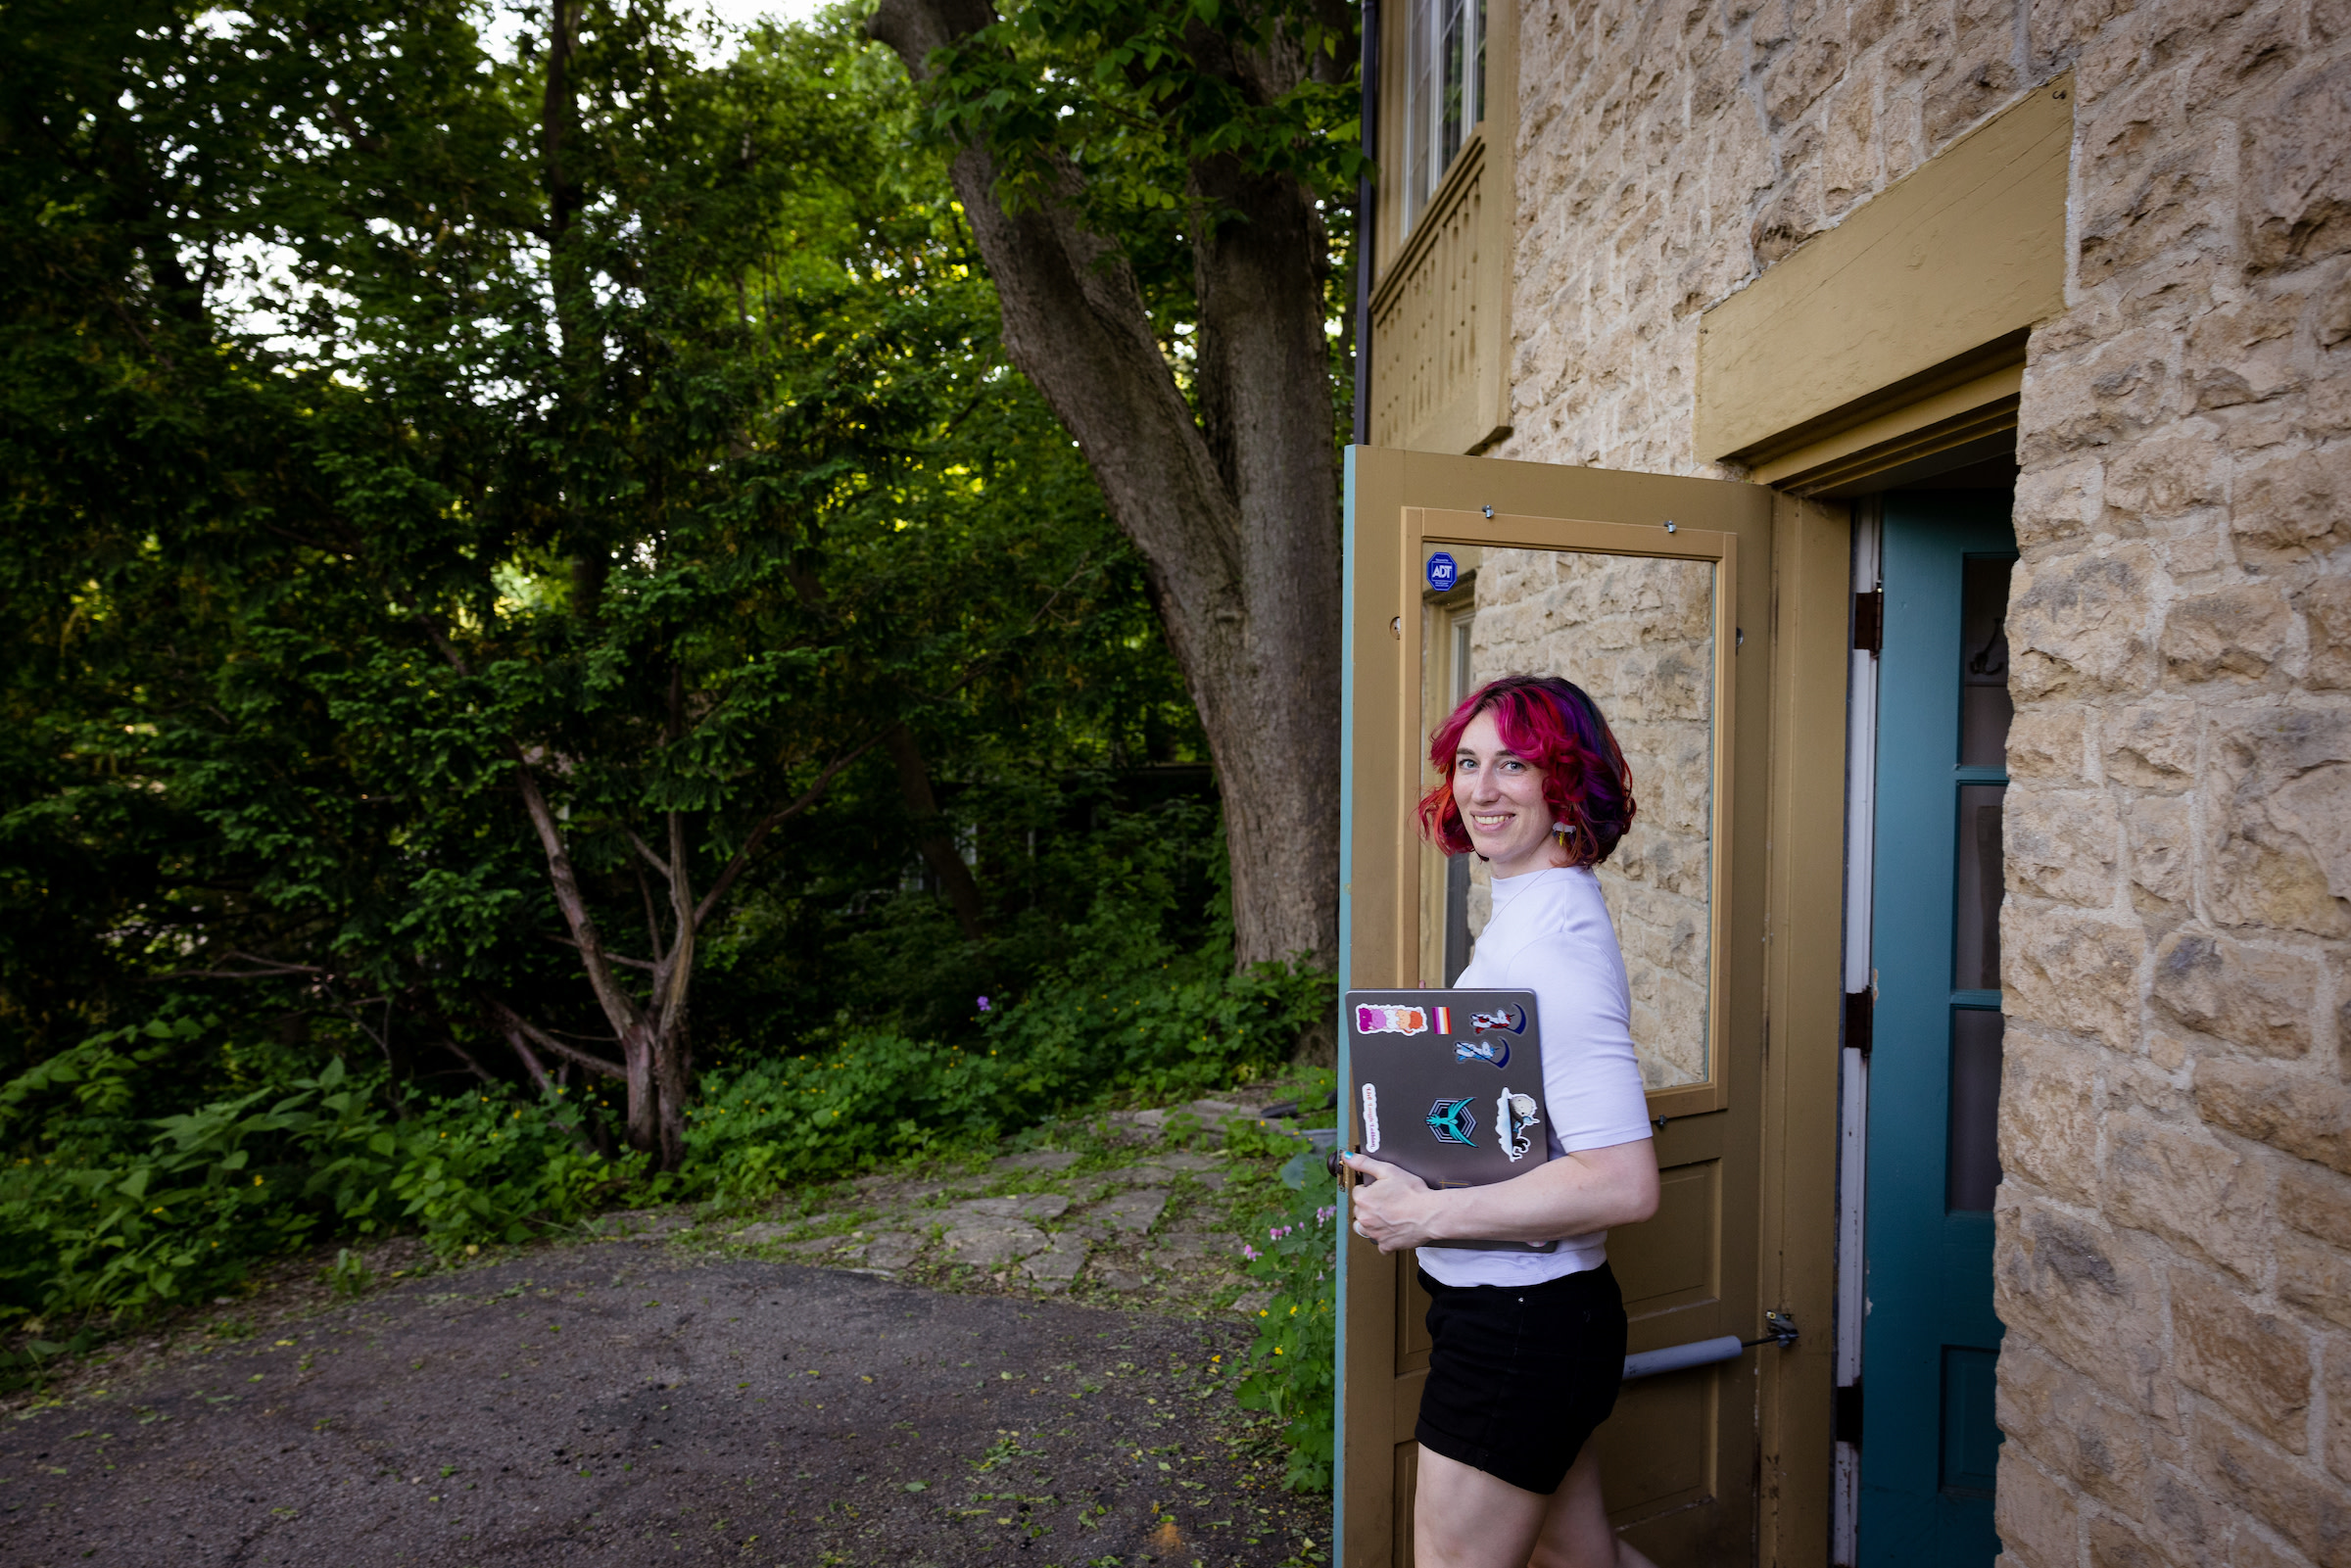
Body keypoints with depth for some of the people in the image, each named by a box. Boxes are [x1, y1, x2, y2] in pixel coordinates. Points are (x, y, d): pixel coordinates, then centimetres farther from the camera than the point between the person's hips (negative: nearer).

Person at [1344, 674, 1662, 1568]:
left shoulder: (1554, 940, -24)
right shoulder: (1528, 910, 7)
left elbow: (1624, 1185, -29)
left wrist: (1429, 1215, -23)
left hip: (1521, 1322, -9)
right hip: (1540, 1311, 9)